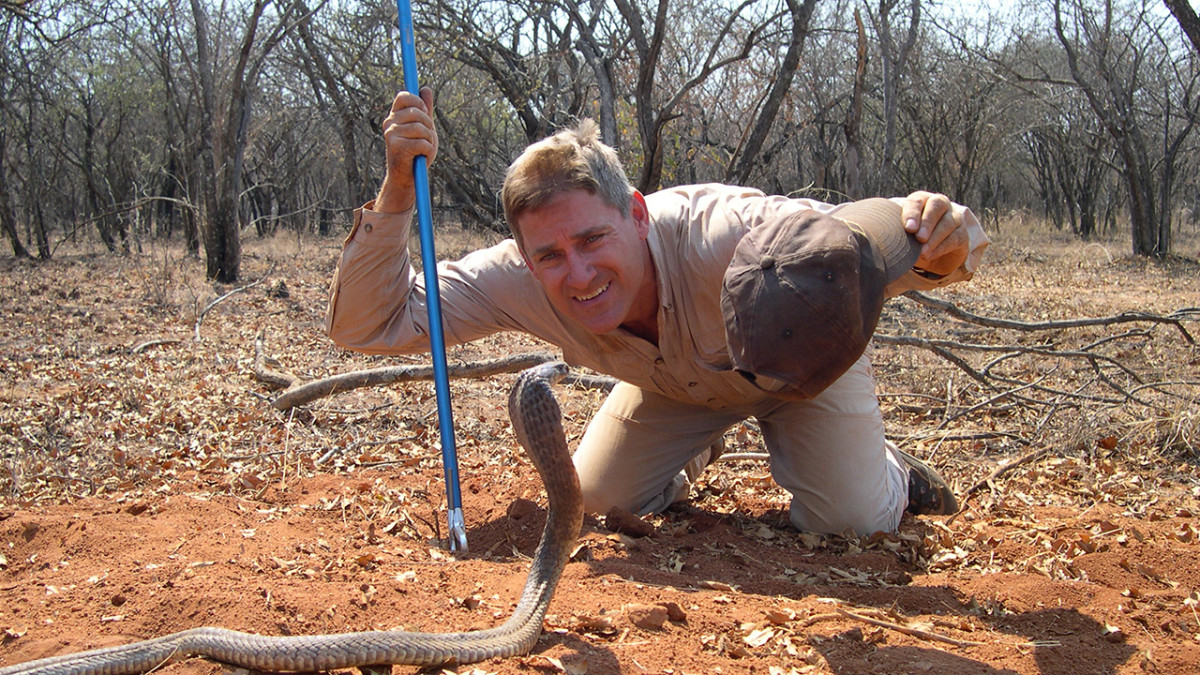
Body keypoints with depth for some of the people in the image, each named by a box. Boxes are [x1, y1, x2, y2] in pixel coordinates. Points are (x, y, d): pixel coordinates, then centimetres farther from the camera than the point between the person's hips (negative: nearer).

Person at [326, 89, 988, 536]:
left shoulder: (723, 235, -46)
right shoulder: (519, 280, -34)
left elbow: (870, 240, -40)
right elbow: (367, 325, -34)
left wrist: (945, 247, -64)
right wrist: (398, 188, -47)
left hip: (803, 357, -3)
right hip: (677, 385, 3)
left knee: (851, 519, -13)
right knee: (601, 500, 3)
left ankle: (886, 468, 25)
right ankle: (697, 450, 36)